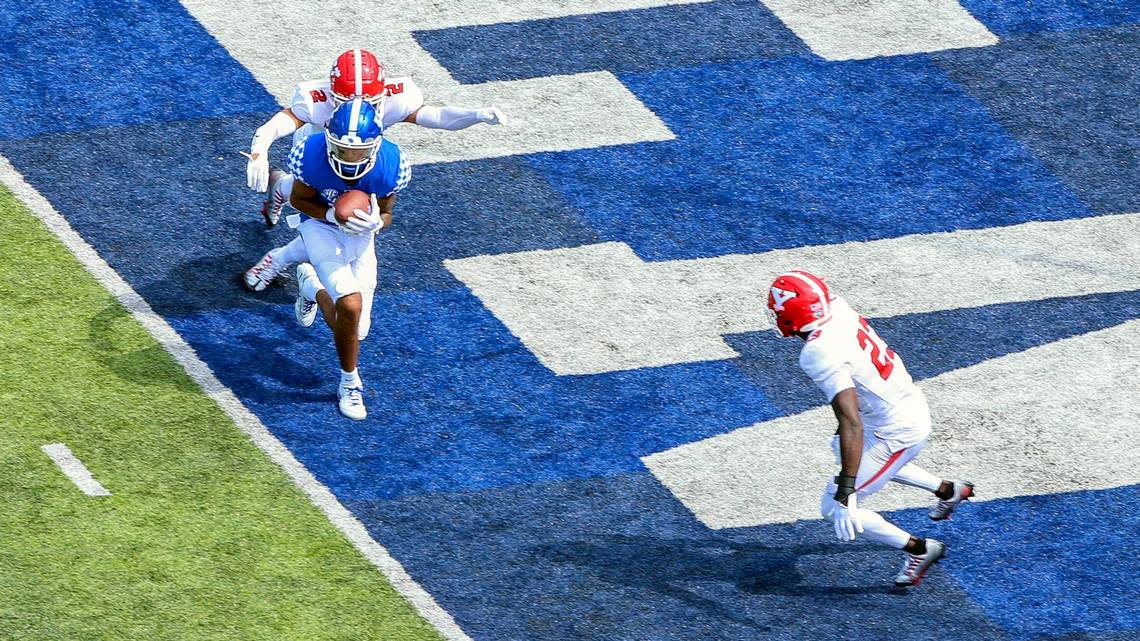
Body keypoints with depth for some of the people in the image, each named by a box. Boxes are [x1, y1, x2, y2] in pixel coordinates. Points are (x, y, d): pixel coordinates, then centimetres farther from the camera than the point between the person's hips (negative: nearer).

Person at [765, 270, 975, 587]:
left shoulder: (821, 356, -32)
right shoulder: (839, 309, -6)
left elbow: (851, 423, -36)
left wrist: (845, 492, -34)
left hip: (897, 433, -9)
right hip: (913, 404, 9)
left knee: (835, 508, 3)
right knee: (854, 455, 37)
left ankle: (918, 550, 14)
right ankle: (948, 490, 46)